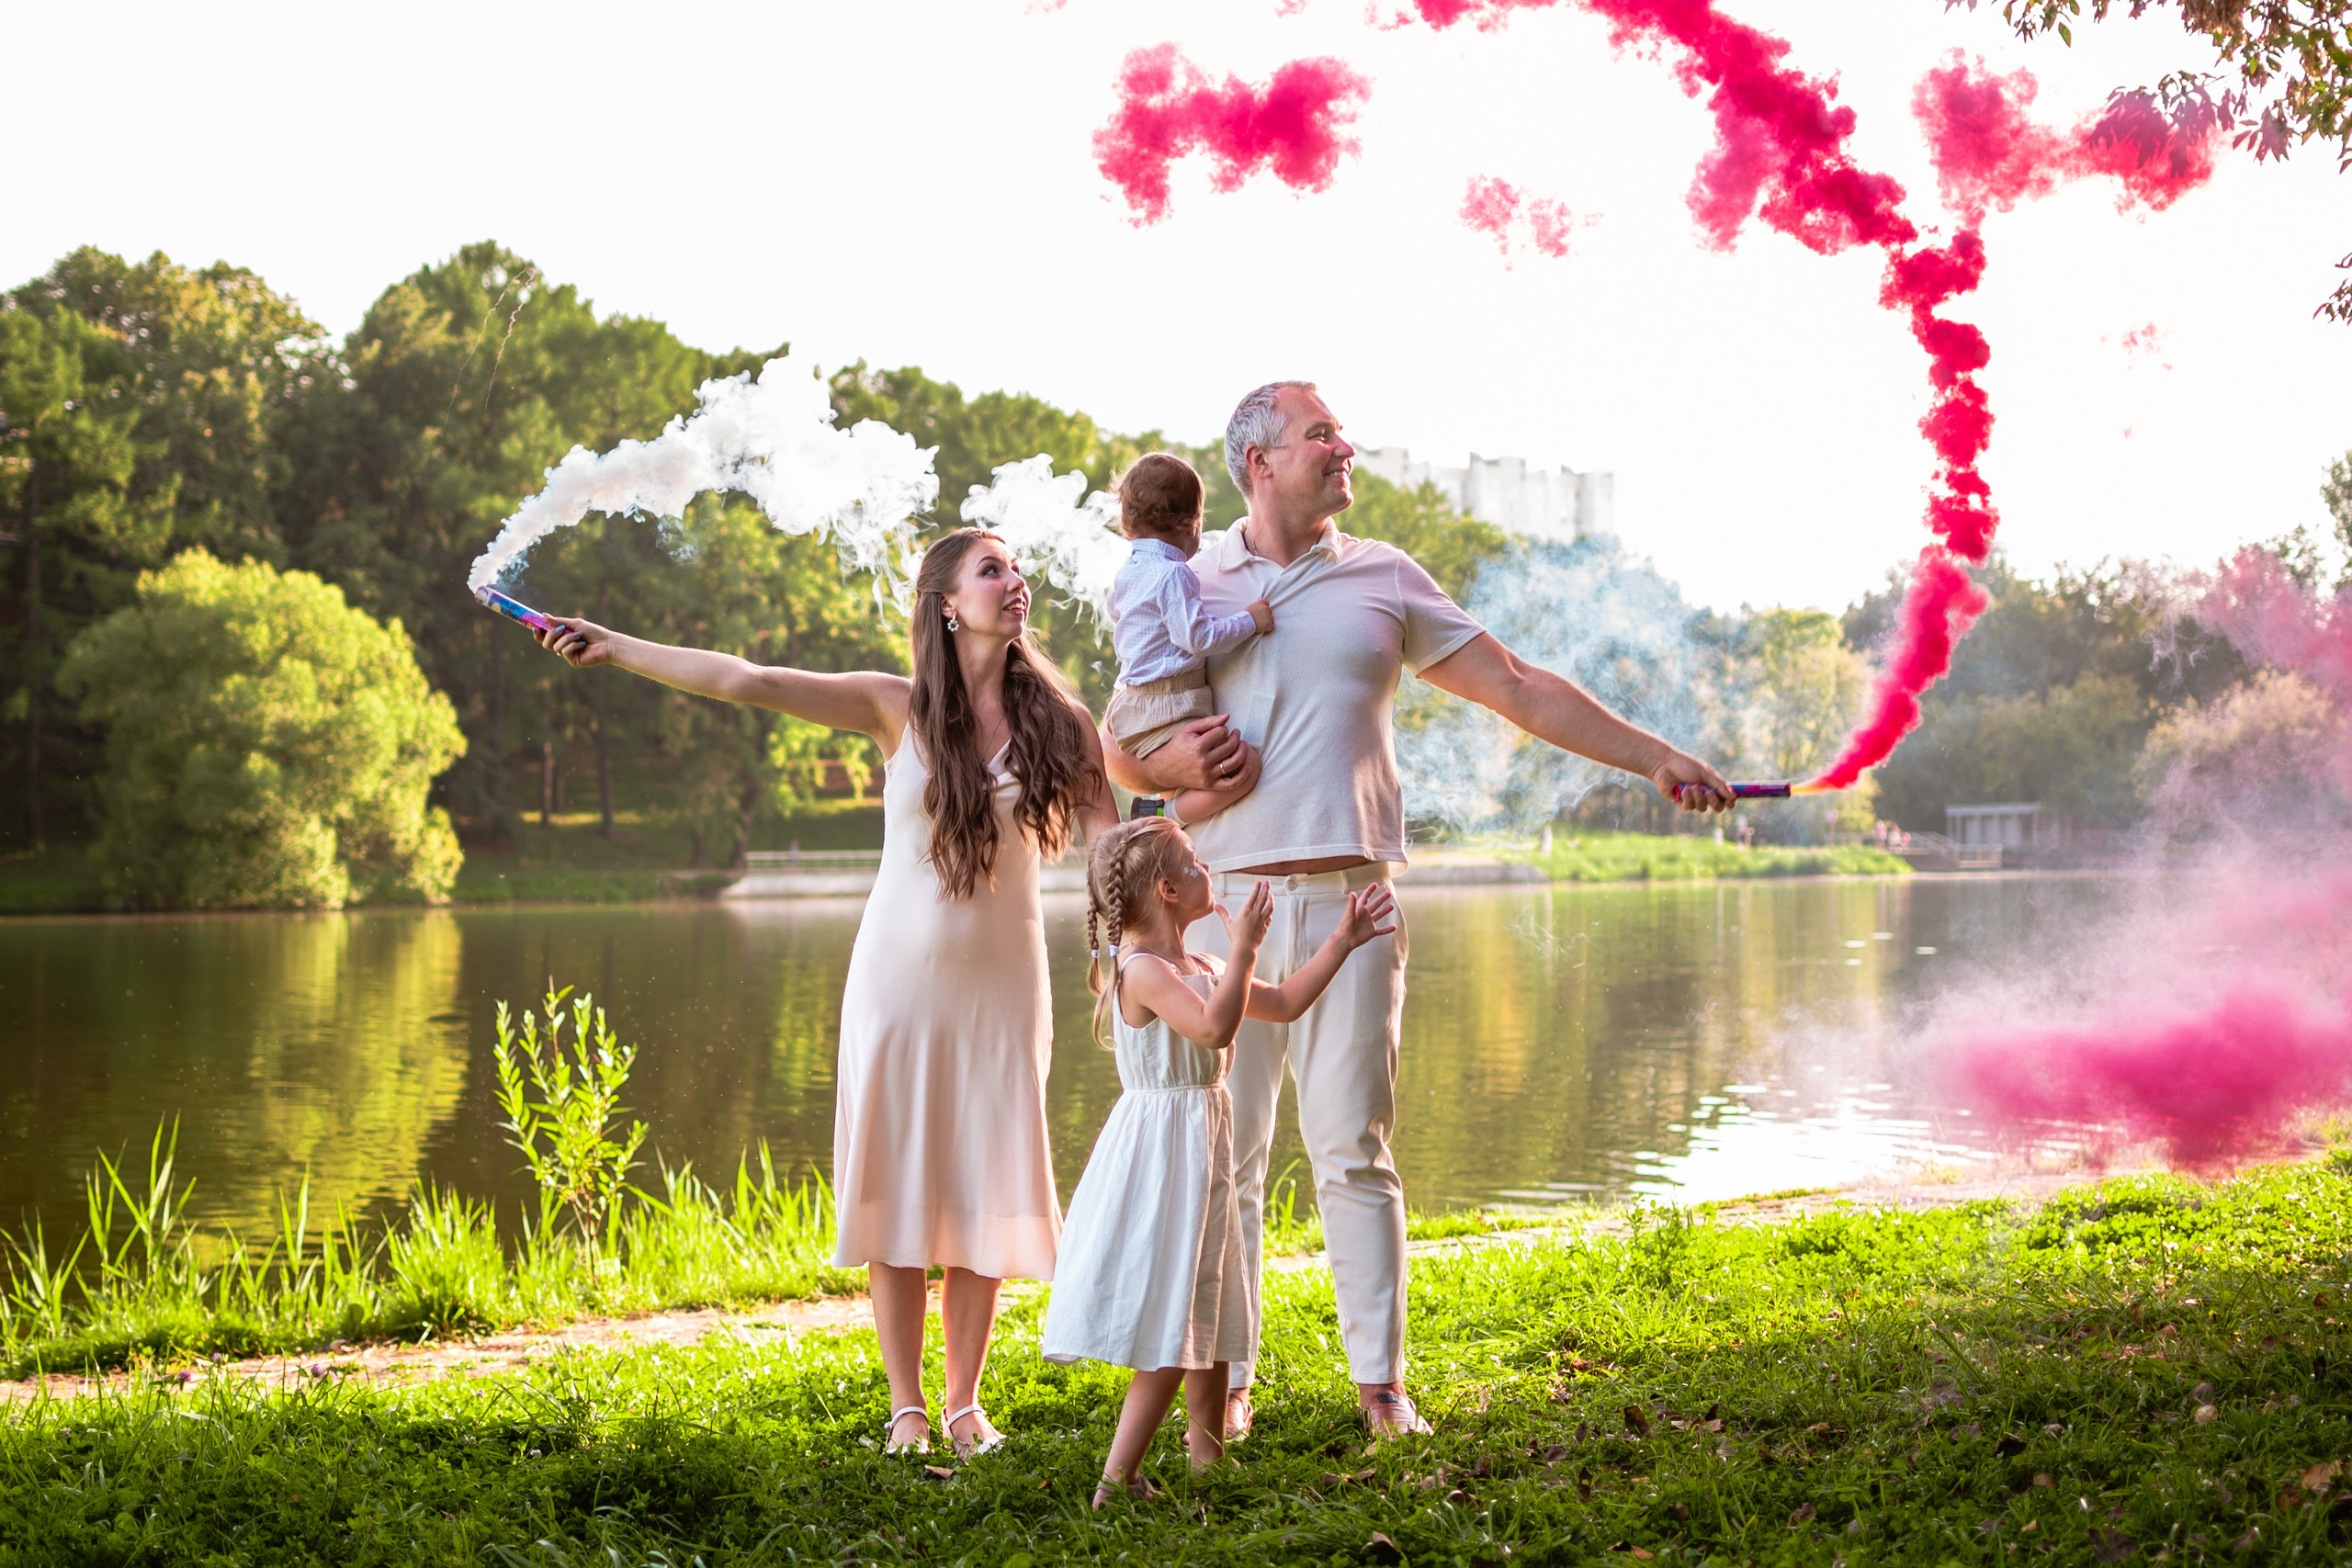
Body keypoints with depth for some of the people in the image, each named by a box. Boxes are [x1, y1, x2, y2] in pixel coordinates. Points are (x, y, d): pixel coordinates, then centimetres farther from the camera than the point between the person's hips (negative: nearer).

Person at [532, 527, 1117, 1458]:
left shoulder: (1058, 722, 2)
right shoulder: (898, 708, -2)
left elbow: (1111, 839, 0)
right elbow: (747, 682, -7)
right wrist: (614, 648, -12)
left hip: (1002, 981, 1)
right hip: (900, 972, -1)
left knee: (986, 1189, 2)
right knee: (896, 1186, 1)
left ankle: (964, 1401, 13)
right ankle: (905, 1405, 10)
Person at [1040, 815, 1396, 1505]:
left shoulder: (1196, 969, 12)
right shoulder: (1143, 972, -19)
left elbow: (1282, 1003, 20)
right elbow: (1215, 1026, -35)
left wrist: (1341, 943, 19)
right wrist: (1243, 949, -28)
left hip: (1201, 1147, 10)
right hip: (1164, 1149, -10)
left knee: (1207, 1318, 20)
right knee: (1172, 1331, -9)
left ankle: (1207, 1454, 33)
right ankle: (1118, 1478, -8)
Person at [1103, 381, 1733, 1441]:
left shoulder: (1383, 579, 12)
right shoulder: (1187, 585, 10)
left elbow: (1519, 688, 12)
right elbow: (1120, 753, 14)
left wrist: (1653, 759, 7)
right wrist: (1172, 769, -9)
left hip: (1348, 908, 0)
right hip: (1224, 903, 0)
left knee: (1355, 1150, -1)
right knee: (1222, 1151, 1)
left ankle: (1380, 1382, 4)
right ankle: (1224, 1383, 9)